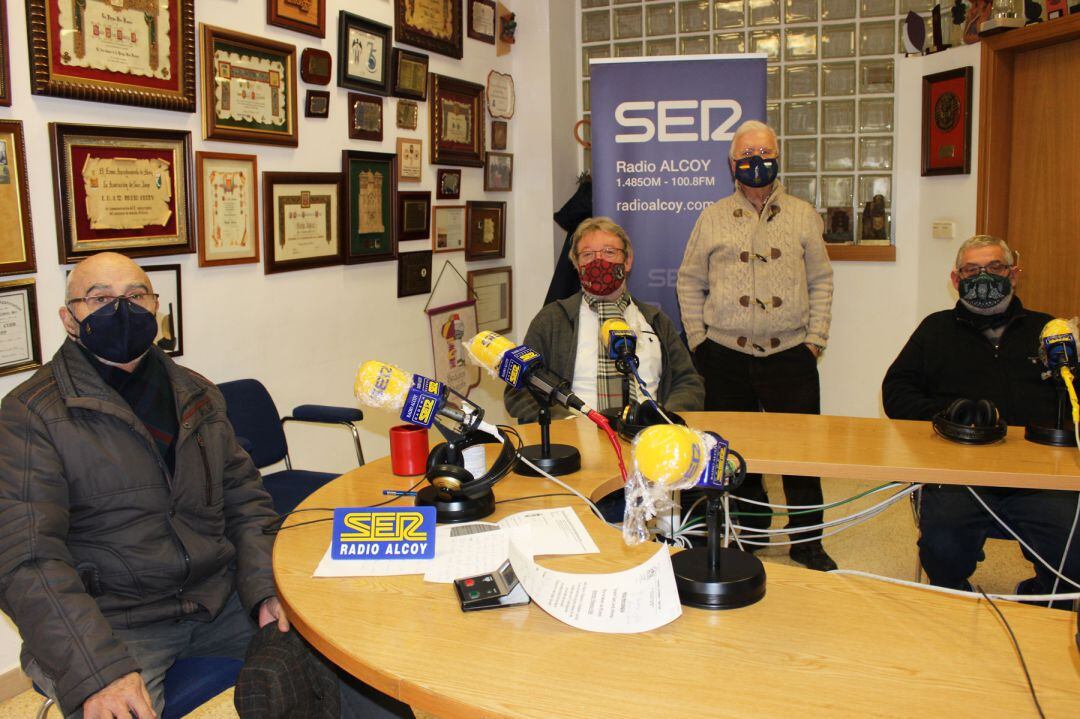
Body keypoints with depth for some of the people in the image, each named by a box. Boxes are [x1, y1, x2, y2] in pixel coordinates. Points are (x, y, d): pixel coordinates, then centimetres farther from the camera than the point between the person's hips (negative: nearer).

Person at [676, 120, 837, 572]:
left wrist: (815, 339, 3)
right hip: (725, 357, 1)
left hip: (790, 354, 0)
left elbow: (821, 281, 12)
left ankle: (807, 543, 16)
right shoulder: (712, 218, 8)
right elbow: (689, 282, 11)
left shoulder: (803, 216, 10)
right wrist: (698, 340, 4)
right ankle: (751, 537, 27)